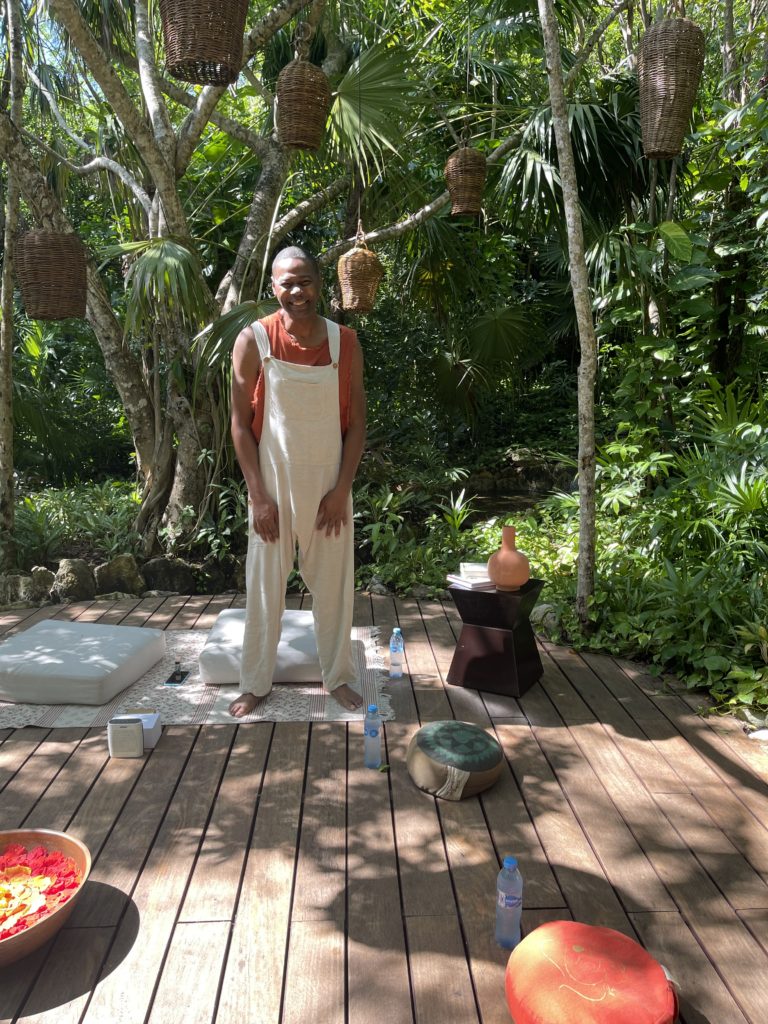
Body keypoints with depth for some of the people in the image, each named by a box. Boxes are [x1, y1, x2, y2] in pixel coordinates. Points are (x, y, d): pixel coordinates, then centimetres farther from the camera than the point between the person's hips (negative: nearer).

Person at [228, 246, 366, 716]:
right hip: (273, 487, -1)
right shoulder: (254, 341, -6)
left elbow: (356, 422, 1)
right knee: (264, 587, 8)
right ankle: (256, 683, 24)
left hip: (329, 487, 2)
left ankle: (339, 677, 29)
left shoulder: (345, 342, -1)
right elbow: (241, 424, -5)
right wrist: (259, 496, -10)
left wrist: (342, 489, -6)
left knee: (334, 585, 11)